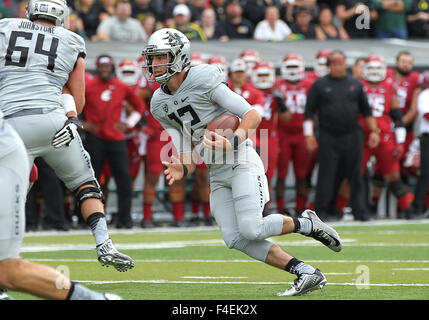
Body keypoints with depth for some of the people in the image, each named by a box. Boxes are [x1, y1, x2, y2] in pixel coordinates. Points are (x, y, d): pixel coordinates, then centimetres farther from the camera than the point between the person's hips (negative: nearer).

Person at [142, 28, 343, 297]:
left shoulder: (204, 80, -13)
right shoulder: (160, 105, 8)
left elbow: (253, 115, -12)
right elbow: (189, 152, 11)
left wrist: (233, 142, -28)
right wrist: (183, 170, -11)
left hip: (241, 162, -7)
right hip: (216, 174, 7)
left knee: (251, 230, -21)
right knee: (235, 239, -9)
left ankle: (308, 225, 6)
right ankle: (308, 274, -4)